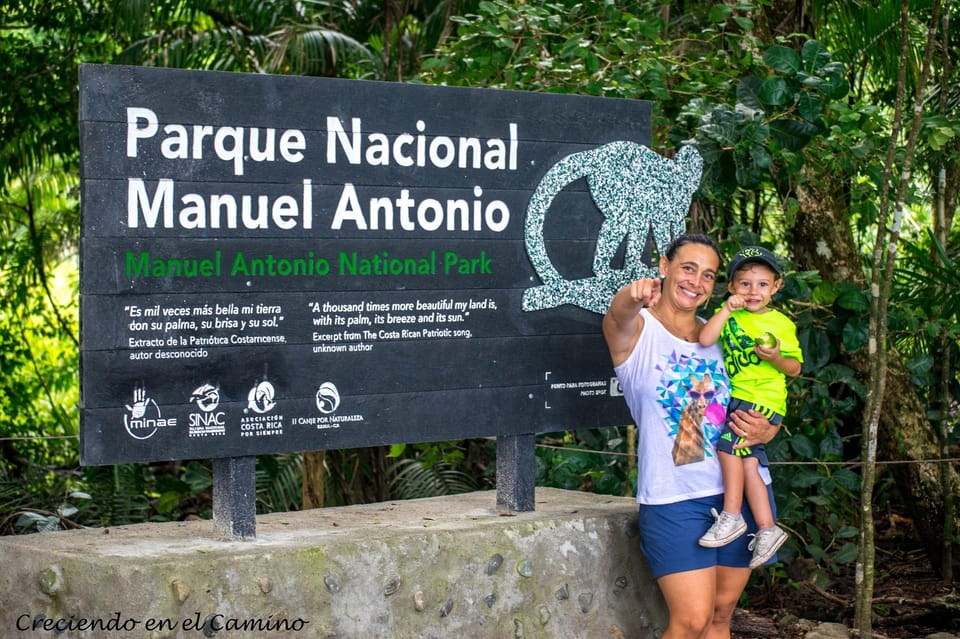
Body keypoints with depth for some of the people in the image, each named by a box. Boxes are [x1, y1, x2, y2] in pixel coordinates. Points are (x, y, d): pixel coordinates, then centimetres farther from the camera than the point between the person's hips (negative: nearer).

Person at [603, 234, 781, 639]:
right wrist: (633, 296, -53)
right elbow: (619, 314, -28)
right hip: (674, 499, -5)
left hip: (741, 489, 5)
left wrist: (766, 431, -6)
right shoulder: (636, 330, -3)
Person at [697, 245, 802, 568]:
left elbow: (795, 369, 6)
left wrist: (776, 358, -14)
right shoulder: (728, 316, 7)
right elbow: (704, 340, -12)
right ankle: (767, 529, 3)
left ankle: (731, 516, -14)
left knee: (728, 444, -21)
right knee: (748, 461, -2)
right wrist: (727, 310, -15)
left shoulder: (781, 324, 1)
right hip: (735, 397, 4)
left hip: (764, 400, -4)